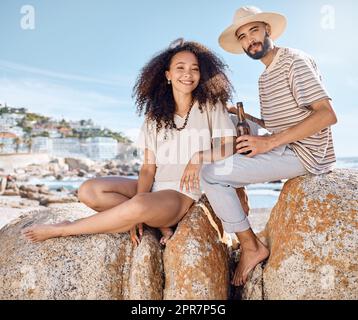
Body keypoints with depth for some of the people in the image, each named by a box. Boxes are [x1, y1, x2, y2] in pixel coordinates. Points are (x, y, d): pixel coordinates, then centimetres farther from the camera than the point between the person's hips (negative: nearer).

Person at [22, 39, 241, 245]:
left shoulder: (211, 107, 2)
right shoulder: (156, 116, 10)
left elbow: (230, 149, -3)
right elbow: (149, 167, 1)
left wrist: (200, 157, -20)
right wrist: (138, 207, -15)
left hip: (184, 193, -5)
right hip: (155, 187, 5)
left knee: (139, 206, -36)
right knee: (89, 191, -15)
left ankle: (61, 230, -14)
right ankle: (161, 225, -15)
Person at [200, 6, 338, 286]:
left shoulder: (293, 60, -9)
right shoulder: (266, 77, 19)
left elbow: (327, 114, -20)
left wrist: (270, 142, -24)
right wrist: (246, 118, 9)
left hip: (303, 153, -10)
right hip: (286, 150, 10)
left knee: (211, 174, -18)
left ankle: (251, 247, -6)